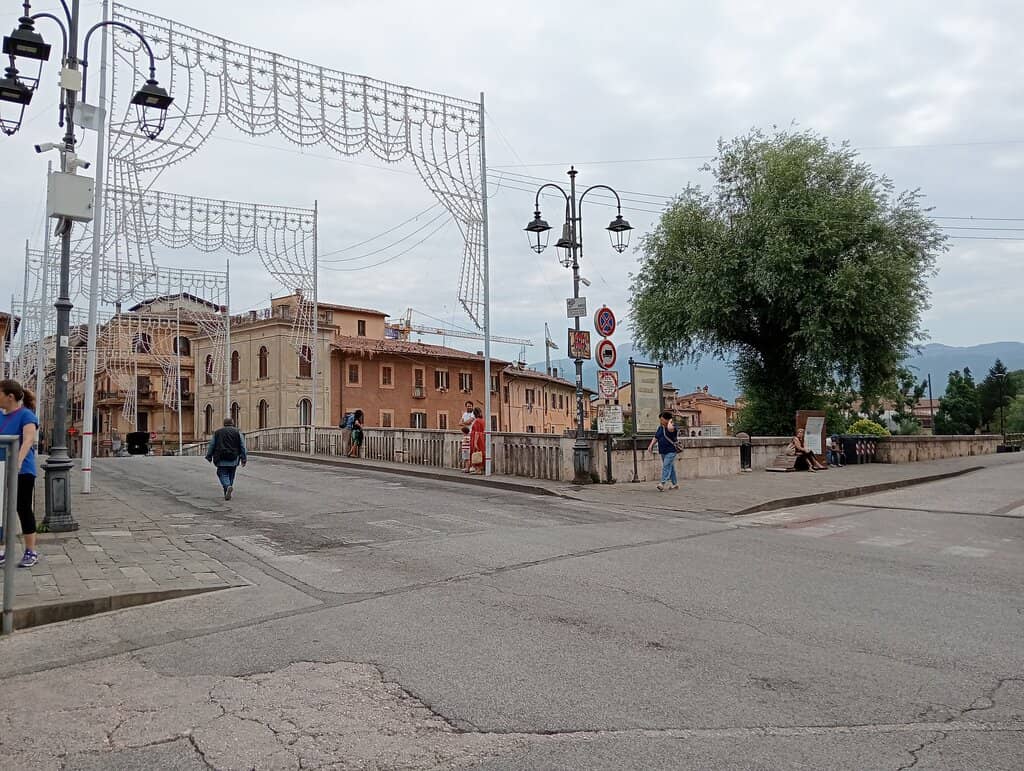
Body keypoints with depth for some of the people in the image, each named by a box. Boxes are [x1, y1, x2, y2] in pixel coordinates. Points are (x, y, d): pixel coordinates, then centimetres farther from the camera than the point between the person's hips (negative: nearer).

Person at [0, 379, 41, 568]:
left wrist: (18, 461, -43)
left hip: (21, 472, -7)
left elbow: (28, 440, -27)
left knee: (23, 509, 1)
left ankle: (31, 552, 11)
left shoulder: (26, 415, -12)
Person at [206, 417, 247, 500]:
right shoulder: (238, 432, 6)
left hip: (221, 459, -1)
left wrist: (209, 457, 16)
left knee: (223, 474, 0)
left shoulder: (217, 432, 9)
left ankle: (228, 486, -28)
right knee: (231, 475, 12)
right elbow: (243, 447, 3)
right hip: (233, 459, 1)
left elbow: (211, 446, 9)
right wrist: (244, 458, 5)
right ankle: (227, 494, 14)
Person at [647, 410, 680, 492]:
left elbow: (670, 428, -37)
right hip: (663, 451, 8)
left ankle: (663, 483, -26)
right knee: (670, 467, 14)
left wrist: (670, 422, -18)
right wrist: (651, 445, 3)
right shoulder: (660, 428, 12)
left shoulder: (673, 427, -11)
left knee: (666, 466, -18)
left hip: (671, 451, -8)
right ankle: (675, 484, 23)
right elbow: (656, 438, 17)